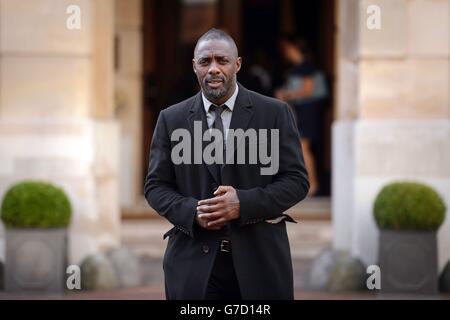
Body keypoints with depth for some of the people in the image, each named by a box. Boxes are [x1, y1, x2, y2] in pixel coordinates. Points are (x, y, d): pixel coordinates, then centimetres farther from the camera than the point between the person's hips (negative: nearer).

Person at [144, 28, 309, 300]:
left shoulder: (275, 113, 2)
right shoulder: (171, 120, 7)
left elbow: (296, 180, -1)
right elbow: (156, 186, 7)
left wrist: (243, 204, -16)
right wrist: (192, 211, -12)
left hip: (259, 258, -1)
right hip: (194, 262, 1)